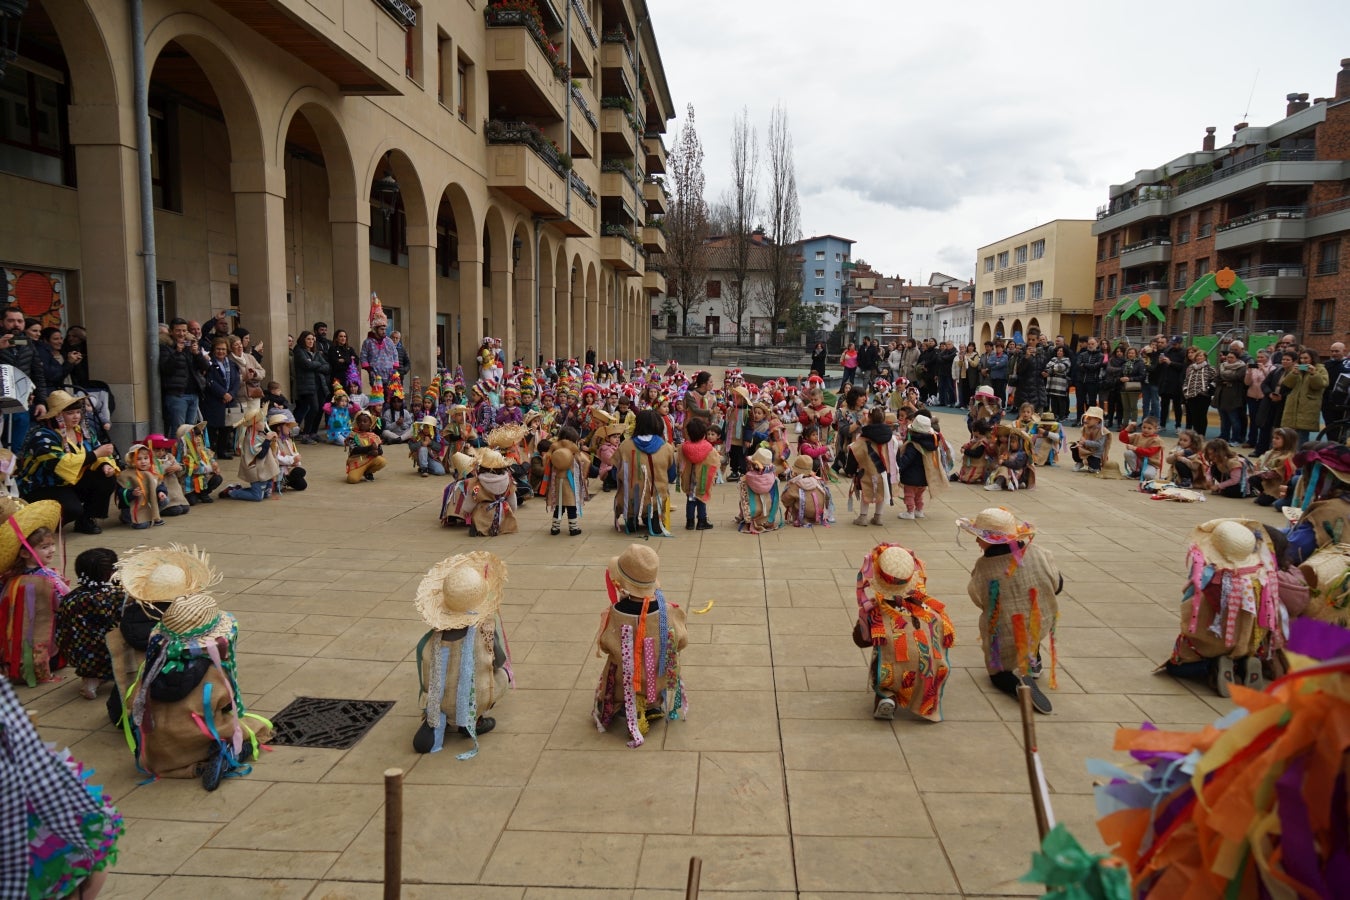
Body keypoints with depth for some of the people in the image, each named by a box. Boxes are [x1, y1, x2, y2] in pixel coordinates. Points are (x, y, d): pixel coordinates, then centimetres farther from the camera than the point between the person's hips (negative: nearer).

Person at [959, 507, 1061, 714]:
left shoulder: (983, 568, -25)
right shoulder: (1038, 554, -15)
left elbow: (979, 601, -9)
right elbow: (1057, 585, 0)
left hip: (1004, 639, -4)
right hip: (1041, 628, 4)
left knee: (999, 674, 19)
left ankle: (1018, 681, -13)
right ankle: (1033, 661, 33)